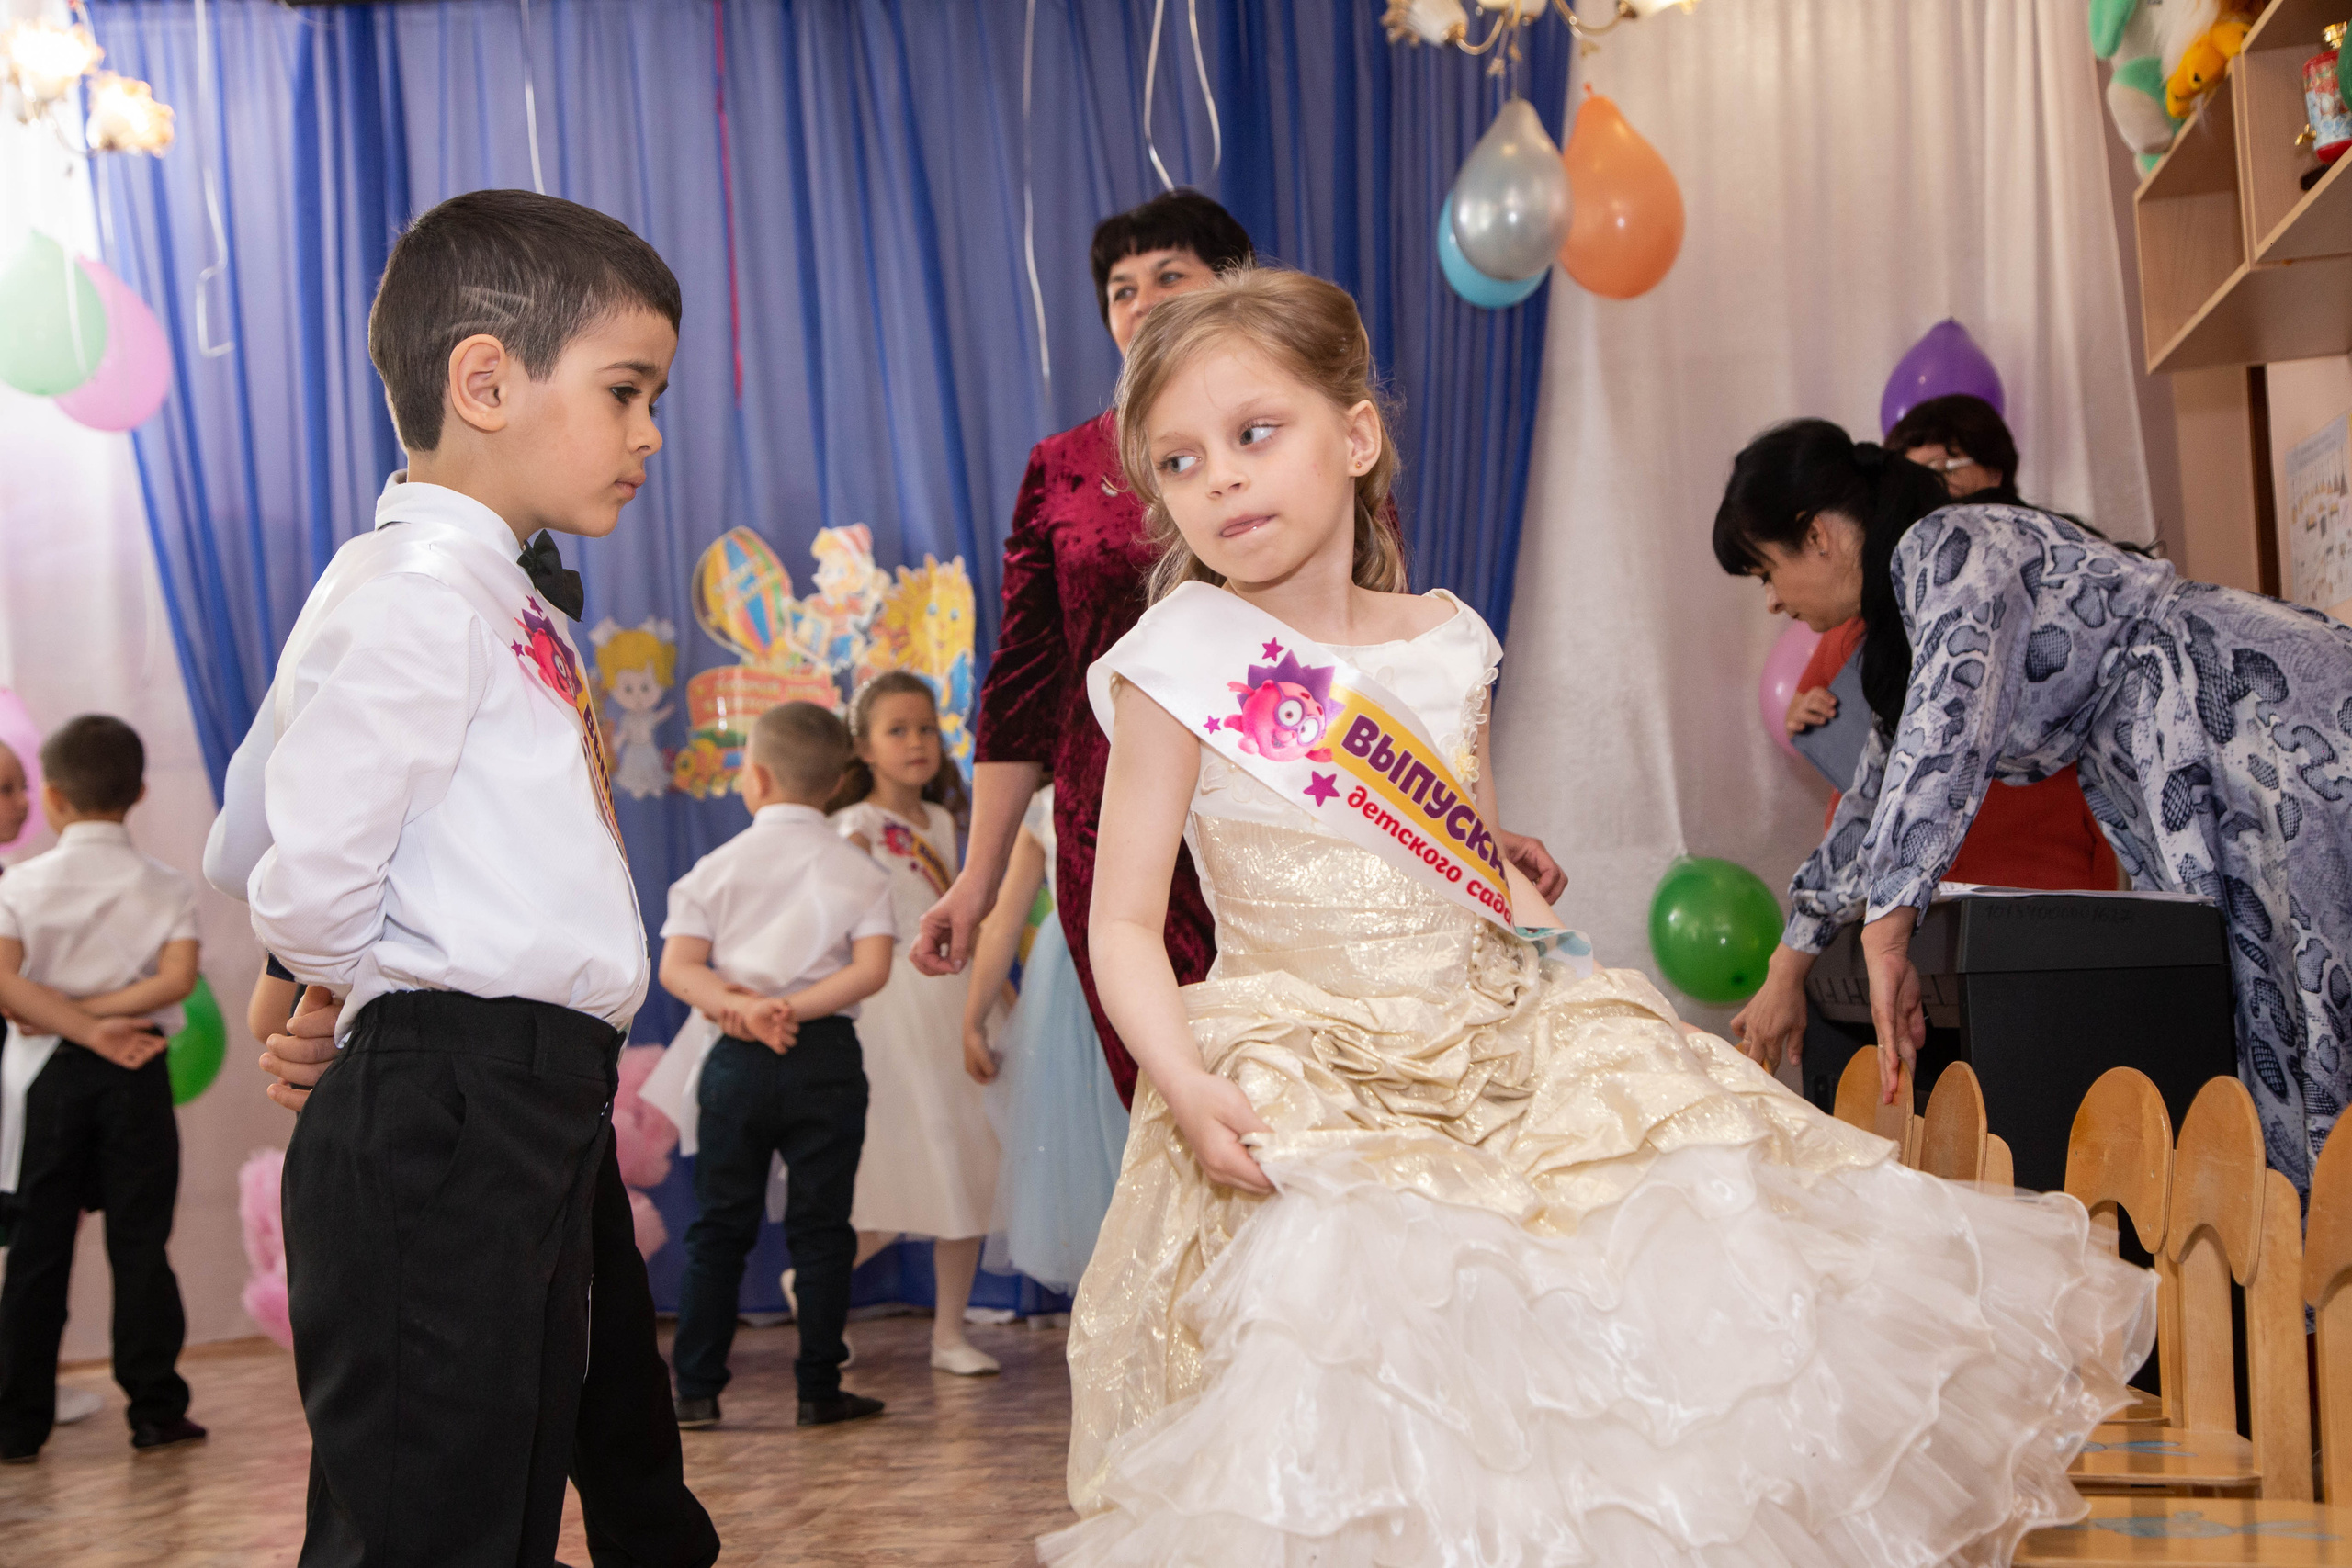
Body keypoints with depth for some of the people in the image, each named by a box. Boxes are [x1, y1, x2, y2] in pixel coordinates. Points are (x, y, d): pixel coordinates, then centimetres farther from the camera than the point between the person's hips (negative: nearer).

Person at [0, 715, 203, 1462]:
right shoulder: (165, 887, 0)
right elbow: (177, 977, -14)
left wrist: (83, 1026, -13)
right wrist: (103, 1017, -10)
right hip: (135, 1077, 0)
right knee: (140, 1246, 5)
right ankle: (155, 1409, 6)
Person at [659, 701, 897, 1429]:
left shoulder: (717, 868, 4)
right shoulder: (858, 871, 3)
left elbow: (677, 967, -6)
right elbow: (872, 969, -10)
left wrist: (739, 1005, -14)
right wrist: (797, 1007, -11)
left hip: (738, 1061, 1)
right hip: (828, 1058, 0)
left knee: (719, 1226, 8)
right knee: (821, 1226, 5)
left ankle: (698, 1389, 9)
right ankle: (820, 1389, 7)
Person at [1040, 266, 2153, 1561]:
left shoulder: (1445, 641, 7)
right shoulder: (1183, 665, -7)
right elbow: (1127, 923, -7)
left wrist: (1553, 948, 2)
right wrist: (1185, 1088, -21)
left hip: (1496, 1031, 5)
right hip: (1311, 1076, -5)